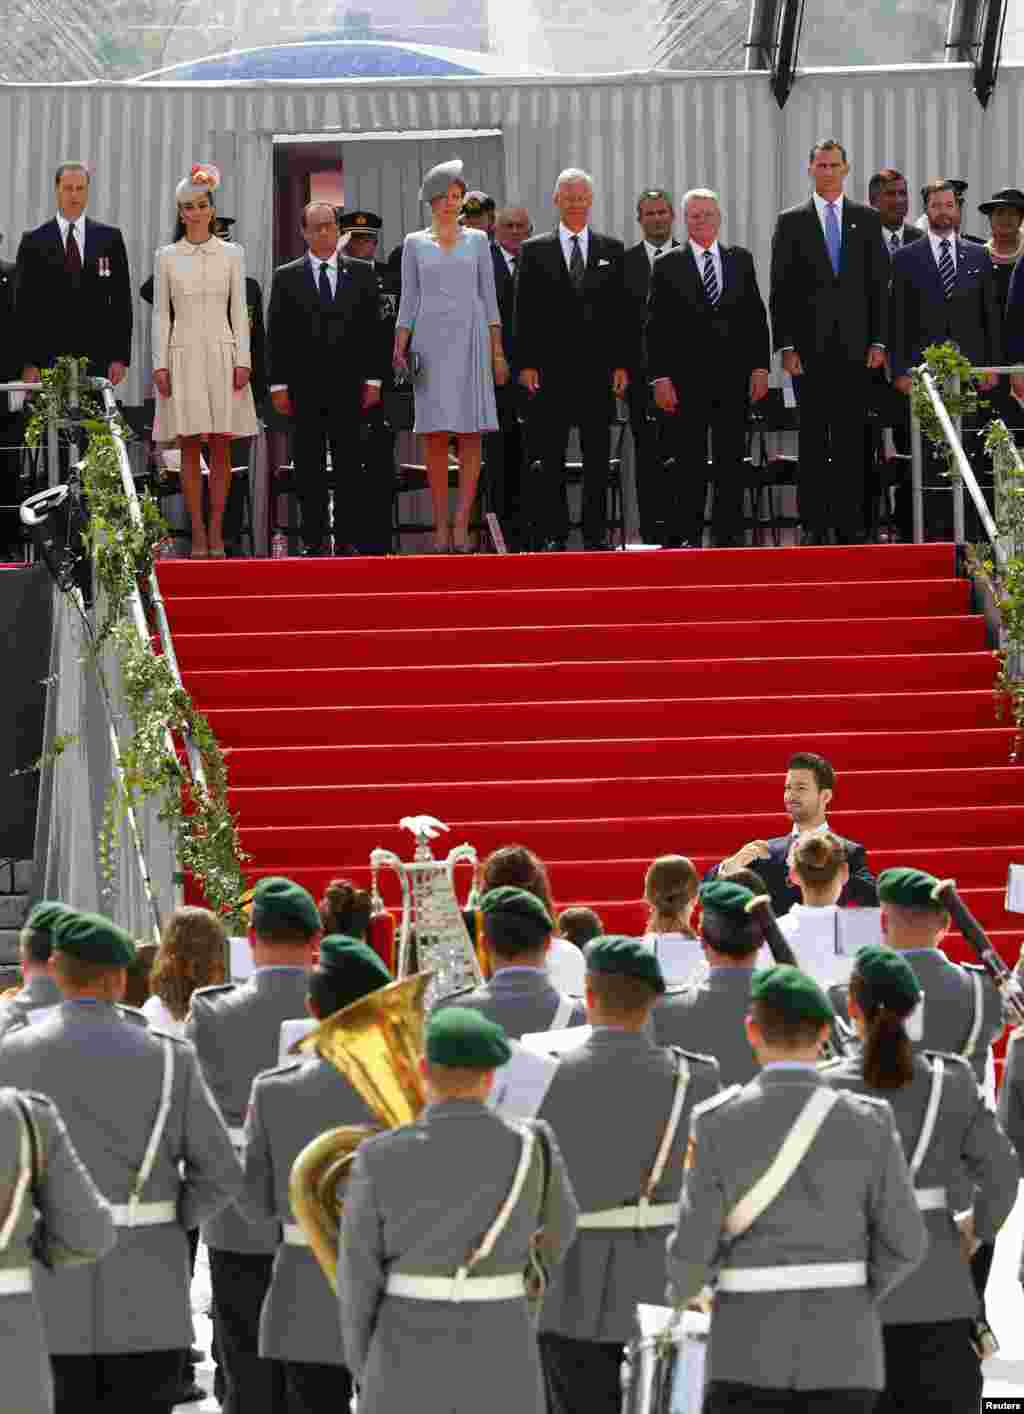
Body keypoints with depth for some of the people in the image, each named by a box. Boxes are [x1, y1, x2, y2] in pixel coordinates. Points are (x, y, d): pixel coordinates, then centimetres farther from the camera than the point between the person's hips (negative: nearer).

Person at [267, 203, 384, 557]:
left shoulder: (361, 273, 8)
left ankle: (348, 540, 3)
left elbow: (373, 329, 7)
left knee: (348, 466, 0)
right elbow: (277, 336, 4)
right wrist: (278, 385, -3)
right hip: (304, 388, 0)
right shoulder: (286, 277, 6)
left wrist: (373, 379, 0)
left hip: (348, 386, 0)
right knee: (308, 469, 1)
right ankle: (314, 541, 5)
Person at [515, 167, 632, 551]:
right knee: (549, 458, -2)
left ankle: (596, 534, 7)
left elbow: (622, 312, 8)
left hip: (598, 371, 2)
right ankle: (552, 534, 1)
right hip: (551, 371, -1)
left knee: (597, 458, 4)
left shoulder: (612, 250, 10)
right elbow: (524, 314, 3)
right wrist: (526, 364, -6)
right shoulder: (534, 251, 6)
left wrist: (622, 364, 0)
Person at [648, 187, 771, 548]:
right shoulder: (667, 266, 2)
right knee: (688, 464, -2)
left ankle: (729, 535, 8)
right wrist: (660, 378, -8)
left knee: (731, 461, 4)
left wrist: (760, 366, 2)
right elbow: (655, 327, 0)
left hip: (733, 379, 2)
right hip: (686, 381, -2)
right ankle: (687, 537, 1)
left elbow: (756, 316, 11)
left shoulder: (741, 260, 11)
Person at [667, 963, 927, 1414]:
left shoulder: (718, 1123, -8)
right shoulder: (868, 1122, -4)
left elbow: (694, 1247, -8)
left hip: (752, 1356, -1)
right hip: (842, 1352, 1)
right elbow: (903, 1242, -2)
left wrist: (677, 1291, 16)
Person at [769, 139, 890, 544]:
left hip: (855, 346, 1)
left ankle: (849, 523, 5)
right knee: (812, 440, 0)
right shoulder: (791, 222, 5)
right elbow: (780, 290, 2)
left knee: (851, 441, 2)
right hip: (810, 348, -1)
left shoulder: (867, 220, 9)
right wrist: (786, 346, -6)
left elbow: (879, 285, 8)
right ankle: (813, 524, 2)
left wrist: (878, 341, 0)